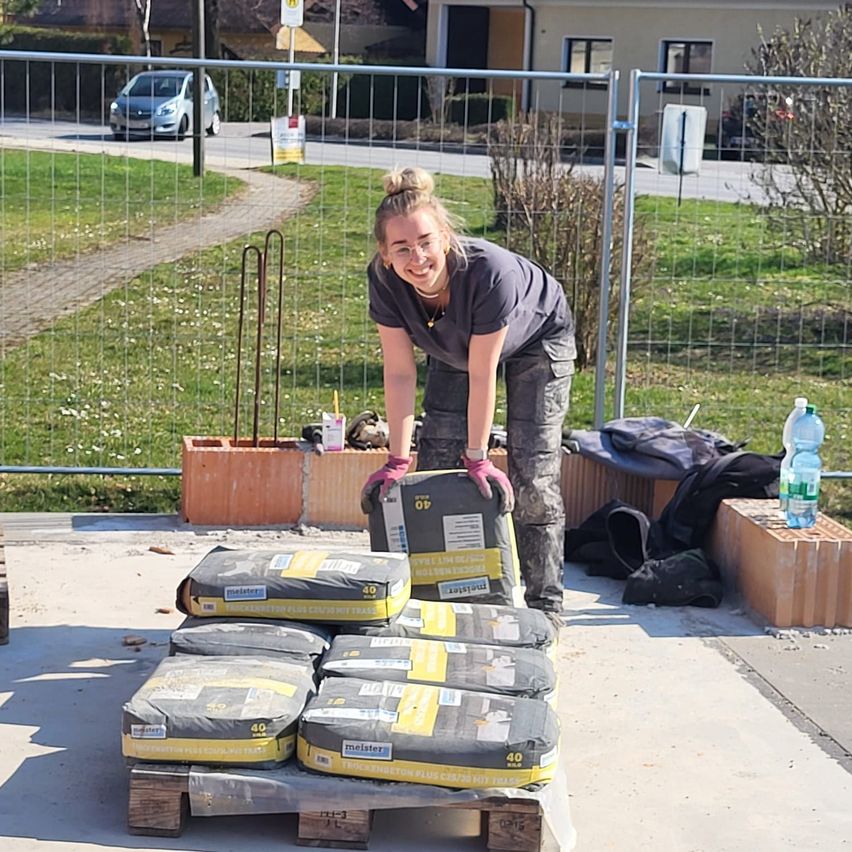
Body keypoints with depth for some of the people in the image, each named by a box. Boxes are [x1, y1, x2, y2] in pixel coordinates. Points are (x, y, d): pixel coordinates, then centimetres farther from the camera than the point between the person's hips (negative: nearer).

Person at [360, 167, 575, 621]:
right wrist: (398, 459, -22)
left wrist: (477, 457, -25)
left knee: (532, 475, -9)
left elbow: (482, 376, -34)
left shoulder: (490, 271, -43)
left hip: (538, 340, -4)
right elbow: (400, 372, -23)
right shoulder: (383, 279, -31)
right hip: (453, 349, 5)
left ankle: (544, 604, -2)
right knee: (435, 463, -1)